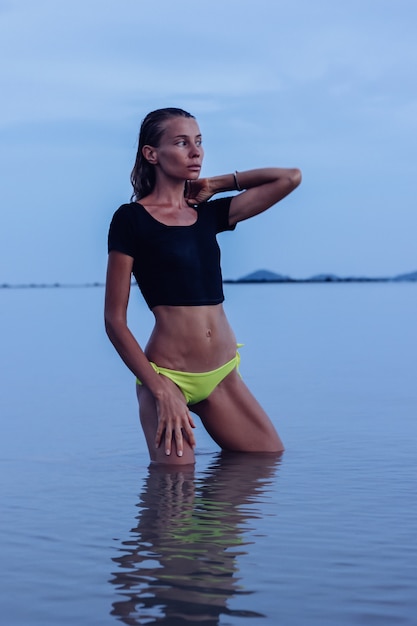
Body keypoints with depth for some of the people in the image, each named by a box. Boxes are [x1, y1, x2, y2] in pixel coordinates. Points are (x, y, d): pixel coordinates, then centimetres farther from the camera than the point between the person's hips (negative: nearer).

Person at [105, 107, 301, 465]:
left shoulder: (208, 213, 11)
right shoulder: (132, 219, -4)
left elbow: (289, 178, 14)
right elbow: (114, 320, -7)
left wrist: (214, 185, 12)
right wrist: (161, 390, -15)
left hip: (223, 376, 6)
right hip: (168, 374, -5)